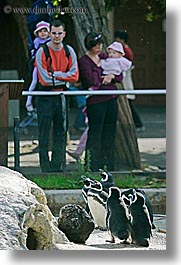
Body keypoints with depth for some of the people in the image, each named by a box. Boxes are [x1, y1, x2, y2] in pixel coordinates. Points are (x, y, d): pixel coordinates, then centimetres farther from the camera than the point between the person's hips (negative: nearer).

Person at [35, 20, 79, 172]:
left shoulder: (69, 51, 3)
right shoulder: (42, 52, -9)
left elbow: (74, 76, -4)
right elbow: (44, 79, -14)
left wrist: (55, 75, -12)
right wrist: (63, 77, -8)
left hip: (62, 95, 4)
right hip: (45, 95, -4)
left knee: (61, 132, 6)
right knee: (44, 132, -3)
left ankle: (58, 166, 12)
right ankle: (45, 167, 0)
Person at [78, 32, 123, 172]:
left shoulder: (104, 57, 13)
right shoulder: (84, 61, -8)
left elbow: (120, 76, 14)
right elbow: (92, 82, -20)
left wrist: (111, 76, -7)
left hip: (111, 99, 7)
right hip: (96, 102, -7)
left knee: (109, 132, 9)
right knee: (95, 133, -7)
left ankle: (108, 165, 16)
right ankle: (91, 167, -3)